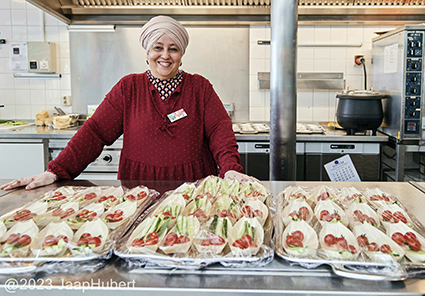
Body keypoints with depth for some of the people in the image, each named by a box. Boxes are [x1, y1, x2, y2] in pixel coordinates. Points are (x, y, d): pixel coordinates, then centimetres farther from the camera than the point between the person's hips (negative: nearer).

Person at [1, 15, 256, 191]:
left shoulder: (200, 87, 7)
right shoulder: (128, 88, 6)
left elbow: (220, 129, -1)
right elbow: (95, 131, 0)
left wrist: (231, 168, -20)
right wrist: (56, 172, -10)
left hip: (194, 188, 0)